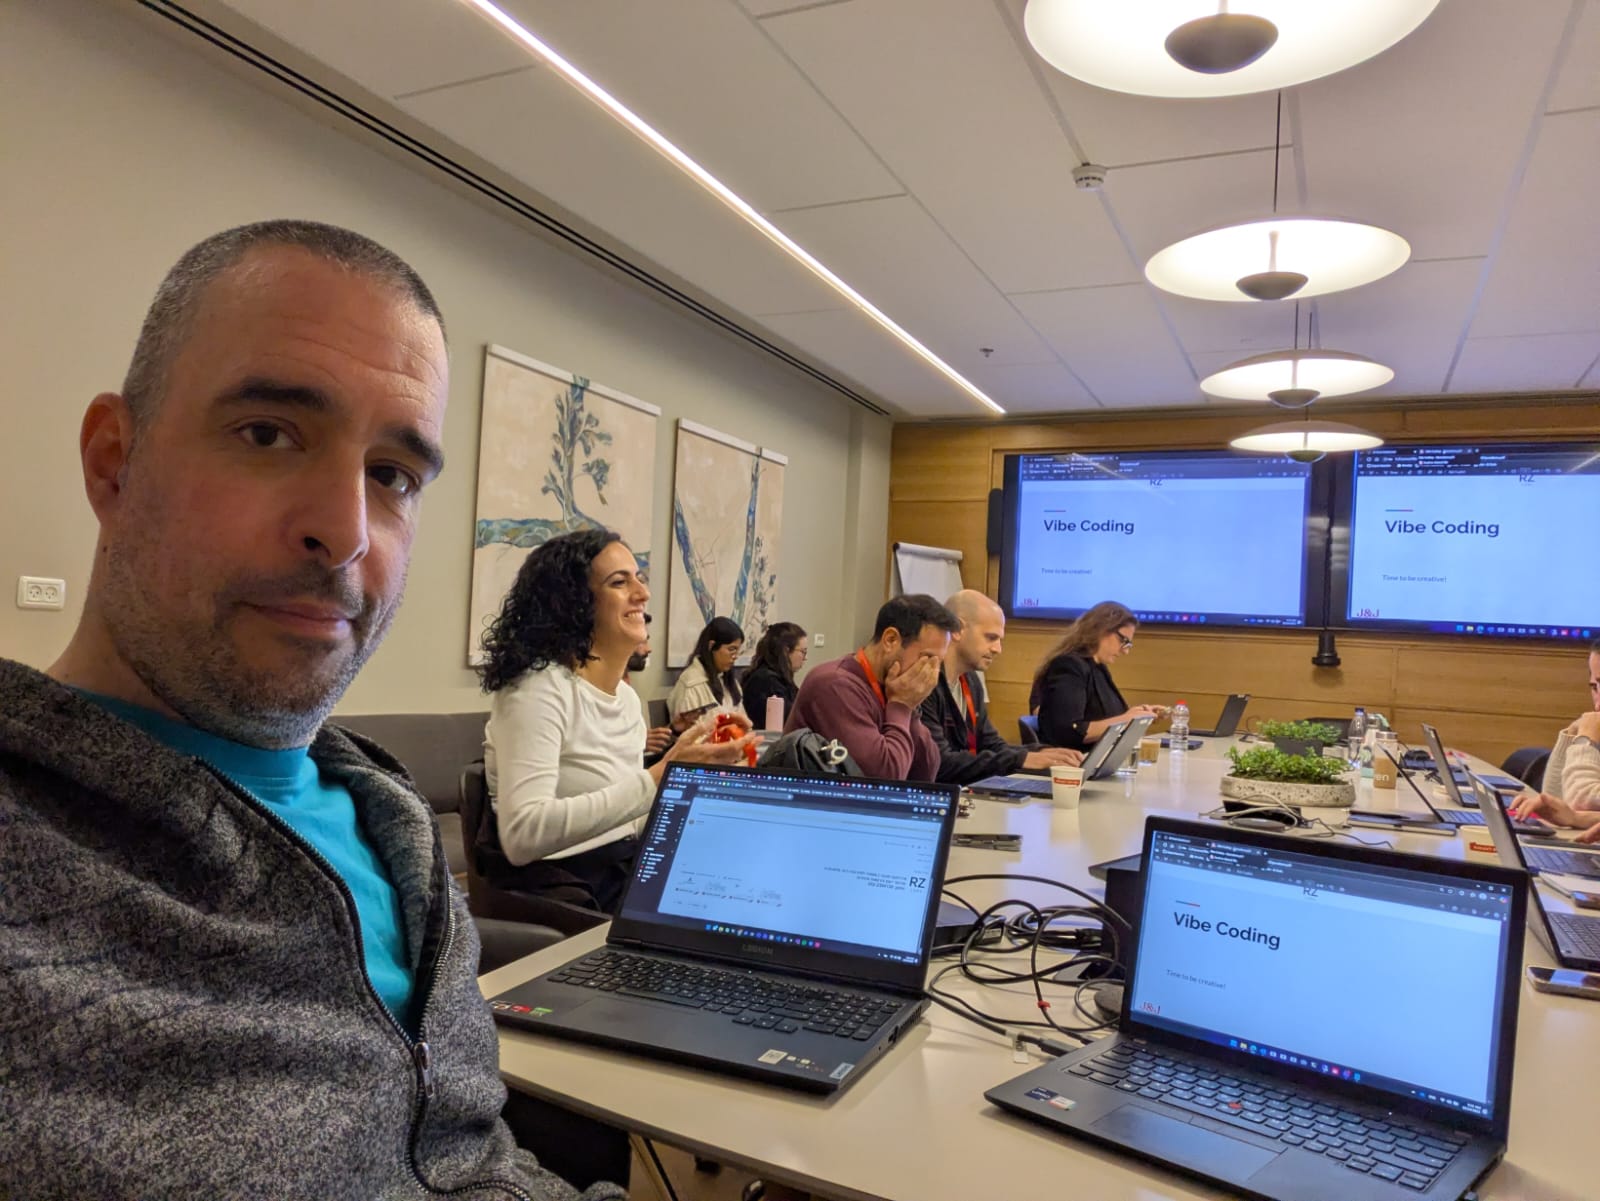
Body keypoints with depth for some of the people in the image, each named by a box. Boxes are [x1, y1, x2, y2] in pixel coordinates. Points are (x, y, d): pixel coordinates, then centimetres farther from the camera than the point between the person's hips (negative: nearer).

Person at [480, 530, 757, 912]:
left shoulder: (628, 698, 9)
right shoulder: (541, 687, -15)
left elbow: (624, 823, 13)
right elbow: (522, 836, -27)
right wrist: (660, 778, -28)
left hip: (626, 874, 7)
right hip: (561, 892, -7)